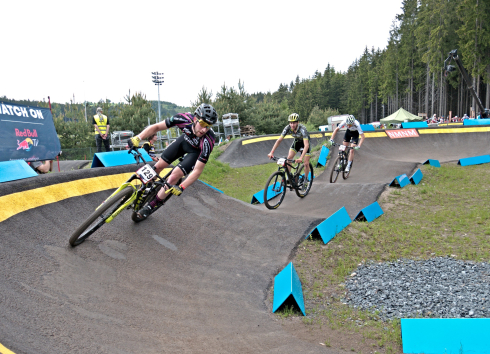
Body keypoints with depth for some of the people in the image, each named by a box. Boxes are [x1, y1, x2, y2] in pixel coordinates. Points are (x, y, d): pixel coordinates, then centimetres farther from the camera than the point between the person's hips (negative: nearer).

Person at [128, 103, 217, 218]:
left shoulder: (208, 141, -41)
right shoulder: (184, 119, -35)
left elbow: (198, 170, -36)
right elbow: (156, 127, -23)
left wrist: (181, 188, -44)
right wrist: (138, 138, -34)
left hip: (196, 151, -3)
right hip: (184, 139, 3)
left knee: (174, 176, -16)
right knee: (158, 166, 0)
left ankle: (152, 205, 5)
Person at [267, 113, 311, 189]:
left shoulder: (302, 129, -40)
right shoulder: (287, 128, -27)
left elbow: (306, 145, -48)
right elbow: (279, 140, -24)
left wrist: (301, 158, -60)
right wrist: (271, 152, -33)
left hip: (305, 142, -4)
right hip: (296, 141, 4)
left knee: (306, 164, -7)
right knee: (289, 158, -13)